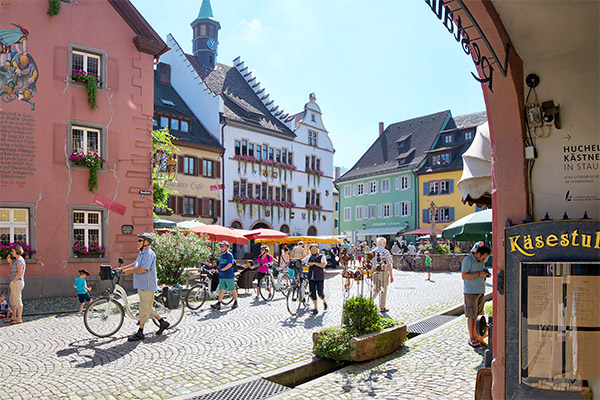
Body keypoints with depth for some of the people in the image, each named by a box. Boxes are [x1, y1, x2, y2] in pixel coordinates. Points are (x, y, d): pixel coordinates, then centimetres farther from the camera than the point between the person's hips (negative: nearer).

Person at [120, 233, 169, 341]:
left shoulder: (149, 254, -16)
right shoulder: (142, 253, 16)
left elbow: (143, 269, -24)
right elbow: (135, 264, 27)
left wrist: (129, 271, -16)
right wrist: (122, 268, 20)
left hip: (147, 286, -10)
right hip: (141, 285, 10)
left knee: (144, 308, -4)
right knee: (147, 308, 16)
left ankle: (140, 333, 2)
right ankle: (162, 322, 27)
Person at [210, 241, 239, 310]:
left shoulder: (229, 255, -10)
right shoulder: (221, 255, 16)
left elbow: (230, 264, -22)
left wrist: (222, 269, -29)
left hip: (229, 276, -7)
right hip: (222, 276, 7)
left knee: (232, 290, 4)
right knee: (221, 289, 2)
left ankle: (235, 302, 18)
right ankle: (219, 303, 1)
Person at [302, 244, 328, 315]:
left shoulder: (321, 256, -1)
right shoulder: (309, 257, 11)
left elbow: (323, 265, -14)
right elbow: (302, 261, 10)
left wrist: (314, 263, -19)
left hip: (319, 278, -3)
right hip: (311, 278, 3)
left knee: (320, 292, -1)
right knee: (312, 293, -1)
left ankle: (324, 302, 31)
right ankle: (315, 309, 7)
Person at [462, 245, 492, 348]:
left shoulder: (481, 261, 12)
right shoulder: (467, 260, -13)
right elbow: (464, 276, -18)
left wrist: (487, 274, 2)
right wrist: (479, 274, -23)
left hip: (480, 291, 8)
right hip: (470, 292, -7)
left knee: (477, 314, 9)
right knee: (471, 315, -4)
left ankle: (475, 335, 17)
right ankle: (471, 338, 2)